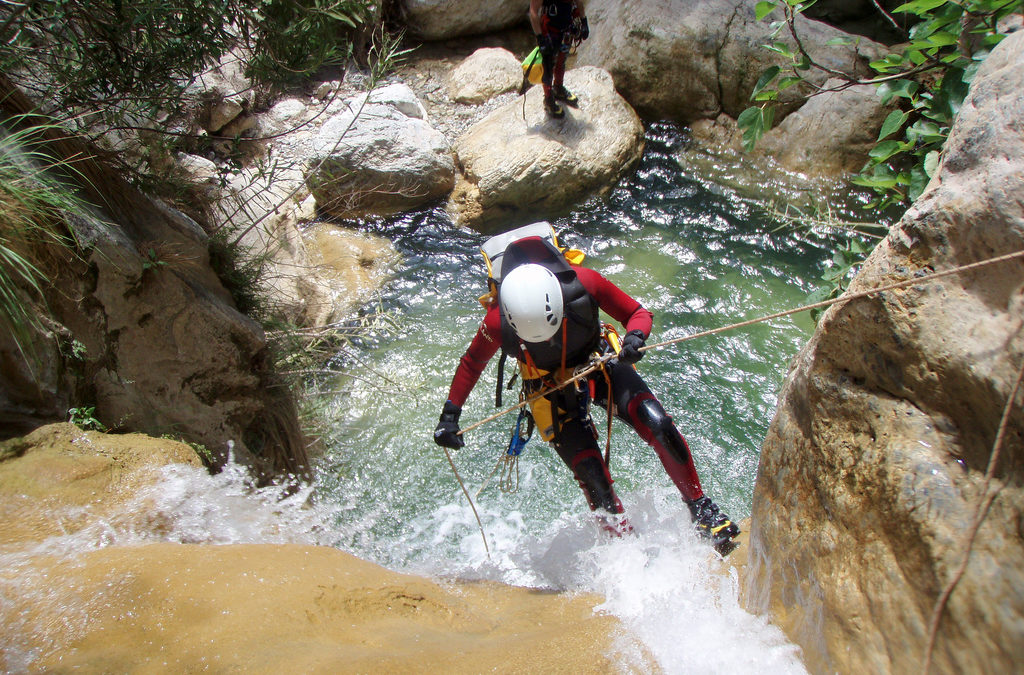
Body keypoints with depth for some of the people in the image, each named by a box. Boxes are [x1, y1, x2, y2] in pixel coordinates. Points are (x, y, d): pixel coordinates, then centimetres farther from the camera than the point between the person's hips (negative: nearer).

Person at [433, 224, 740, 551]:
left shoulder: (583, 282, -31)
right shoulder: (498, 321, -29)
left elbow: (638, 313, -15)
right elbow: (471, 363, -7)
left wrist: (635, 337, -37)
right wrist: (450, 415, -9)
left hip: (600, 364, 1)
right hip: (551, 388, 0)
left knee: (660, 428, -16)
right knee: (591, 475, -9)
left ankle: (701, 508, 4)